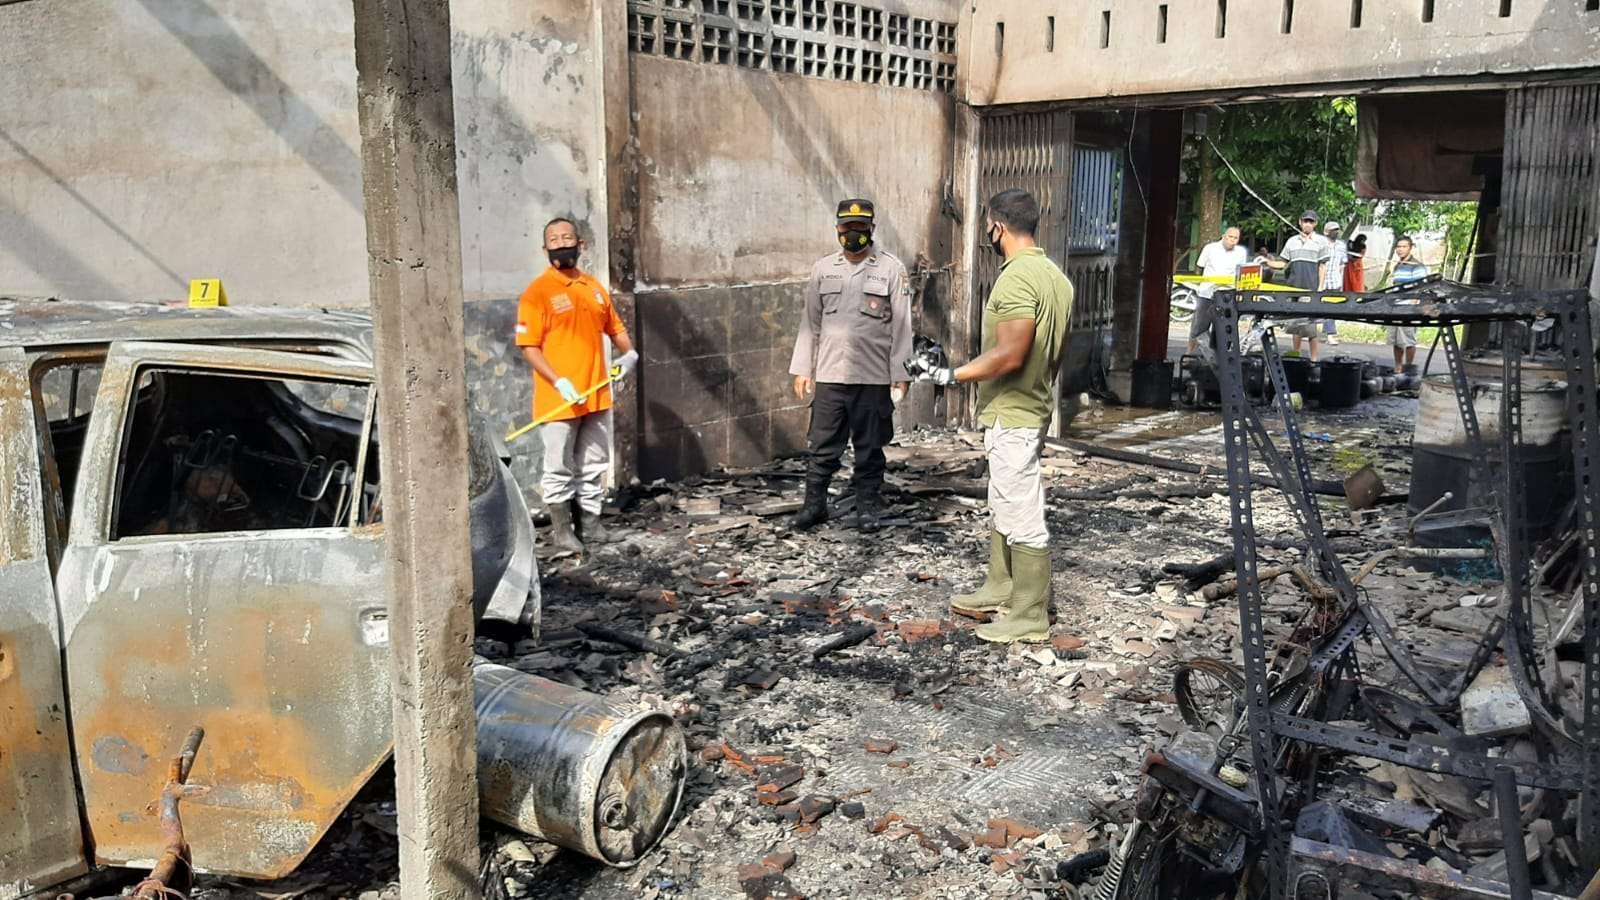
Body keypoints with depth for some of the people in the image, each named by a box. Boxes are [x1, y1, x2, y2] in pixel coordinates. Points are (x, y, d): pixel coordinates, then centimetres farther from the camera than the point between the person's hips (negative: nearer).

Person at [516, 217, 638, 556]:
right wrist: (559, 382, -21)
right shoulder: (538, 292, -9)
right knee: (560, 469, 4)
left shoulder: (595, 287, 8)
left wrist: (629, 352, 0)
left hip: (597, 395, 5)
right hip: (558, 398, -5)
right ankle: (561, 528, 16)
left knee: (595, 465, 15)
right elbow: (529, 347, -12)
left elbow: (615, 327, 20)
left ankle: (591, 521, 27)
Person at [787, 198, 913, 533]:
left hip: (873, 378, -2)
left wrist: (901, 374, -7)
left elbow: (901, 326, -3)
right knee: (823, 446, 8)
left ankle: (868, 508, 21)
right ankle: (814, 504, 20)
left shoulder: (891, 269, -3)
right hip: (829, 375, 2)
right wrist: (802, 369, 5)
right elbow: (811, 323, 9)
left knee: (869, 447, 8)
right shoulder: (823, 269, 6)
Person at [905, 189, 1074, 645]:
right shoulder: (1054, 275, 9)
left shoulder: (1017, 277, -21)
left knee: (1023, 517, -1)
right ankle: (1000, 590, 34)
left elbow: (1009, 355, -26)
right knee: (1004, 507, 21)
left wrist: (948, 375, -21)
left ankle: (1030, 616, 8)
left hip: (1011, 417, -10)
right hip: (1028, 408, 10)